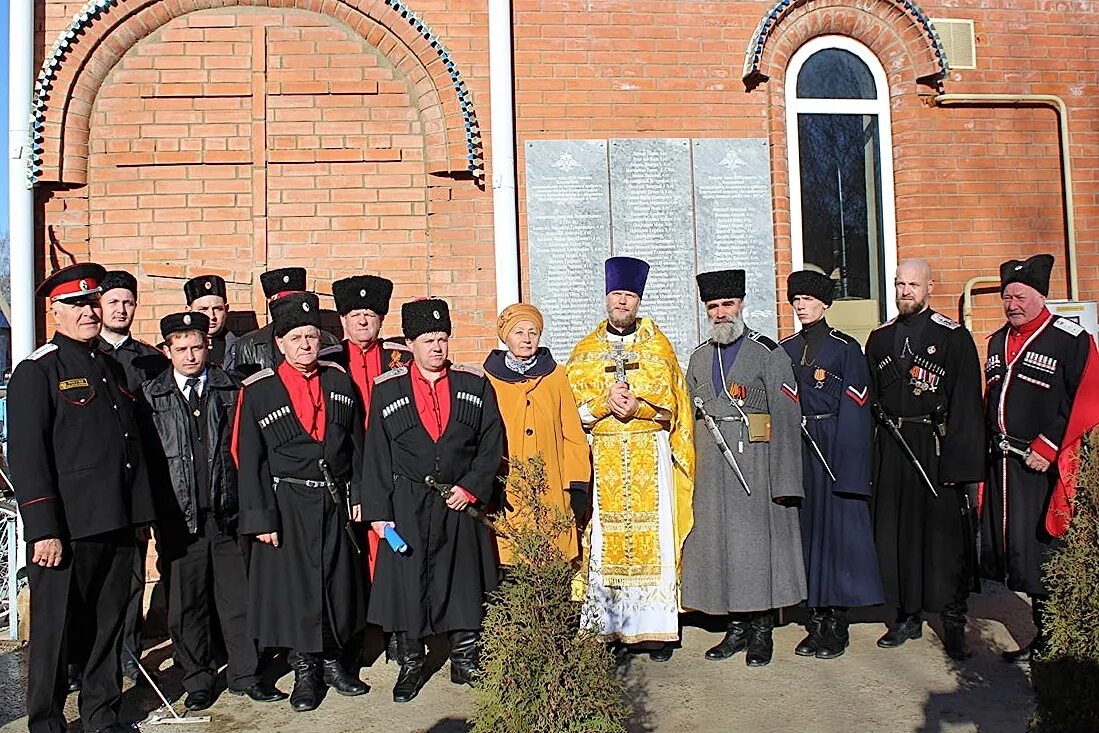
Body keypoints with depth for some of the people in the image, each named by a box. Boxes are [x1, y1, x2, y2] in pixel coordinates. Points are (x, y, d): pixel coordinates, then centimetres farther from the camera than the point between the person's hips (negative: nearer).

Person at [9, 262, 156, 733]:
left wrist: (141, 514, 15)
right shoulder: (37, 371, -6)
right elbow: (26, 456, -12)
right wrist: (43, 530, -17)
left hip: (117, 526, 6)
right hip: (65, 530, -6)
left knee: (109, 626, 15)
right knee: (55, 631, 6)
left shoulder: (112, 368, 15)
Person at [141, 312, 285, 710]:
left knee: (237, 595, 8)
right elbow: (145, 455, 2)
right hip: (180, 514, 0)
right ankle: (197, 679, 25)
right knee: (187, 602, 9)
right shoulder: (151, 395, 3)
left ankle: (244, 673, 22)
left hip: (227, 512, 1)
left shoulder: (230, 390, 4)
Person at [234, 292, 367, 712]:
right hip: (288, 506, -3)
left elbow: (357, 444, 9)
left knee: (338, 581, 10)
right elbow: (249, 460, -5)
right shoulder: (258, 391, -5)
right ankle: (305, 669, 21)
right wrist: (260, 517, -8)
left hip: (336, 501, 3)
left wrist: (358, 495, 5)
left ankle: (332, 661, 27)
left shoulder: (339, 381, 5)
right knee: (294, 585, 4)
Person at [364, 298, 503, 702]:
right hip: (407, 506, 0)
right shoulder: (387, 389, 1)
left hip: (462, 501, 1)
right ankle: (411, 665, 23)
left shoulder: (474, 384, 3)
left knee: (464, 582, 9)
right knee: (406, 582, 5)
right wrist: (378, 511, -4)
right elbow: (376, 455, 0)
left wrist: (471, 488, -8)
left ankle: (465, 661, 25)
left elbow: (492, 441, 2)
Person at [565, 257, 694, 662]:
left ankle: (656, 628, 6)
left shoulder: (658, 346, 10)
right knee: (607, 540, -2)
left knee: (653, 537, -2)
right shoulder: (585, 350, 11)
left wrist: (637, 406, -14)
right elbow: (575, 407, 4)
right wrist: (605, 404, -13)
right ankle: (613, 630, 5)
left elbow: (670, 403, 3)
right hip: (602, 458, 1)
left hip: (650, 457, 0)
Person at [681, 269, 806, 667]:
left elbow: (786, 418, -7)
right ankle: (737, 627, 21)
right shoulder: (699, 358, 15)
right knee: (717, 543, 7)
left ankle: (762, 631, 14)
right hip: (711, 470, 5)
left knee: (757, 541, 0)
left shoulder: (768, 353, -1)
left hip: (755, 465, -5)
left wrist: (784, 481, -13)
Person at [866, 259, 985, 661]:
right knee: (894, 531, 8)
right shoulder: (879, 338, 12)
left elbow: (966, 403, -6)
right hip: (891, 448, 4)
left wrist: (958, 460, -13)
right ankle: (908, 616, 22)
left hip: (937, 448, -4)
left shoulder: (954, 336, -1)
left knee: (945, 530, 0)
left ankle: (954, 623, 13)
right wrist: (872, 454, 5)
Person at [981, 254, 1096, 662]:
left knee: (1037, 552, -4)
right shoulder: (997, 341, 15)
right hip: (1000, 462, 7)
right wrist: (987, 447, 12)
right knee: (1002, 547, 9)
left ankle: (1050, 637, 12)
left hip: (1040, 464, -7)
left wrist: (1047, 448, -15)